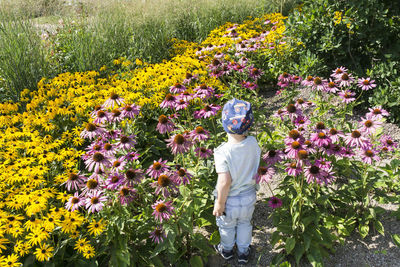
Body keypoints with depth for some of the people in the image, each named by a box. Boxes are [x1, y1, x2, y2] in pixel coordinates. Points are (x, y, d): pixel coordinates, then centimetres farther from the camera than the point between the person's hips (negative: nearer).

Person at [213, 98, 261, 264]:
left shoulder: (222, 152, -32)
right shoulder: (253, 144, -18)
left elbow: (225, 182, -31)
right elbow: (256, 167, -2)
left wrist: (220, 204, -17)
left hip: (230, 200, -3)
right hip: (249, 197, 4)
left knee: (227, 226, 26)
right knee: (245, 224, 30)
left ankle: (227, 250, 53)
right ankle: (244, 253, 50)